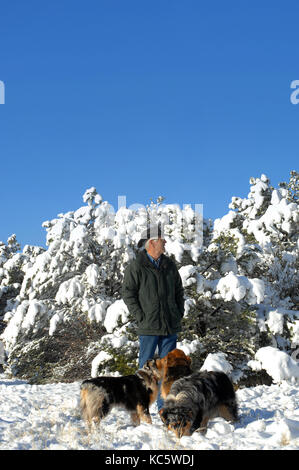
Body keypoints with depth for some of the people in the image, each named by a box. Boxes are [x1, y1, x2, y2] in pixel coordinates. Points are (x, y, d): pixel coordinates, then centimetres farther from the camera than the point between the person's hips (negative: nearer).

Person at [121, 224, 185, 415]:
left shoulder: (170, 265, 11)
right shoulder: (136, 267, -5)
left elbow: (179, 291, 20)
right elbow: (128, 294, -5)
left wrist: (179, 314, 10)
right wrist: (141, 317, -10)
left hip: (170, 327, 5)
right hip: (148, 327, -5)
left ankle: (164, 406, 15)